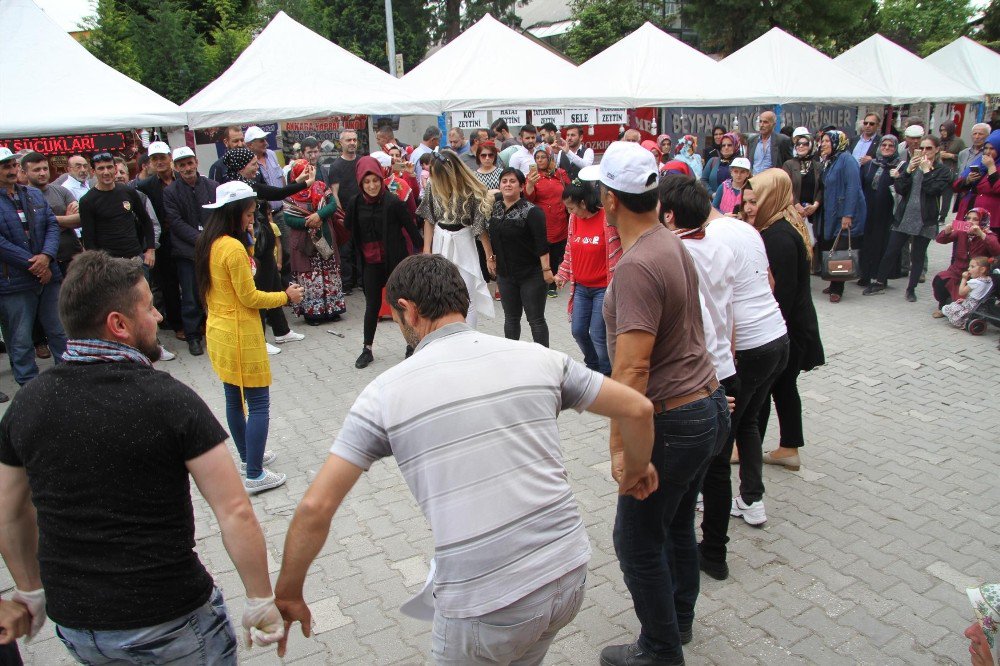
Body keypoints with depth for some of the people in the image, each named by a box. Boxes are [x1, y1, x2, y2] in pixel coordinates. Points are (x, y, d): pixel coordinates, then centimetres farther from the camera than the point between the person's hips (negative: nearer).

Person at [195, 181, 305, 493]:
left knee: (234, 399, 19)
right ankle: (254, 475, 3)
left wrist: (248, 242, 6)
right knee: (258, 403, -1)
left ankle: (247, 457, 34)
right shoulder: (233, 247, -21)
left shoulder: (208, 244, 6)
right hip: (240, 335, -10)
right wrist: (286, 296, -5)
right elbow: (250, 297, -17)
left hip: (218, 330, 10)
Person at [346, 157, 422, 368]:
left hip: (395, 260, -4)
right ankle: (367, 349, 21)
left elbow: (411, 229, -12)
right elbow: (351, 231, 12)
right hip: (371, 263, 4)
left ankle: (412, 345, 24)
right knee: (372, 305, 11)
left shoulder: (393, 202, -15)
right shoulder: (356, 204, -2)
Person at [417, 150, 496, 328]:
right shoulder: (433, 186, -4)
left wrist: (490, 256, -9)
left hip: (463, 245, -4)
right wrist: (427, 249, 1)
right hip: (439, 243, 4)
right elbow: (429, 219, 3)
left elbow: (481, 225, -13)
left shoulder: (471, 191, -16)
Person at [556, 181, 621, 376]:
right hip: (580, 287, 6)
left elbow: (617, 254, -12)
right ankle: (592, 365, 37)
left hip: (602, 288, -6)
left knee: (598, 335, -2)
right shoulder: (574, 219, 1)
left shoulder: (608, 219, -17)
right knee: (578, 331, 11)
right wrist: (563, 274, 9)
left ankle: (607, 373, 21)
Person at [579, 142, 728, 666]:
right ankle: (680, 618, 45)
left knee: (637, 540, 7)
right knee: (676, 523, 25)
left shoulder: (636, 266, -25)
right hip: (707, 404, 10)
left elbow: (632, 368, -30)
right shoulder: (674, 244, 5)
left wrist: (619, 445, -25)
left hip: (673, 421, -10)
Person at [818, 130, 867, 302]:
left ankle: (837, 289, 1)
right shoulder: (829, 162, 15)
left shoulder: (846, 159, -12)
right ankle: (834, 285, 20)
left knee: (841, 250, -6)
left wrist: (848, 215, -23)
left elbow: (853, 188, -19)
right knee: (830, 249, 9)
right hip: (832, 215, 9)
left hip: (846, 216, -8)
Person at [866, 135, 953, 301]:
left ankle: (911, 289, 16)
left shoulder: (943, 171, 0)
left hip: (925, 220, -2)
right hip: (904, 216, 2)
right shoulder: (908, 165, 8)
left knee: (918, 255, 6)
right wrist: (909, 170, -12)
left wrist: (926, 170, -11)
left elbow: (932, 190, -15)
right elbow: (899, 188, -2)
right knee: (891, 251, 3)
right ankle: (880, 283, 15)